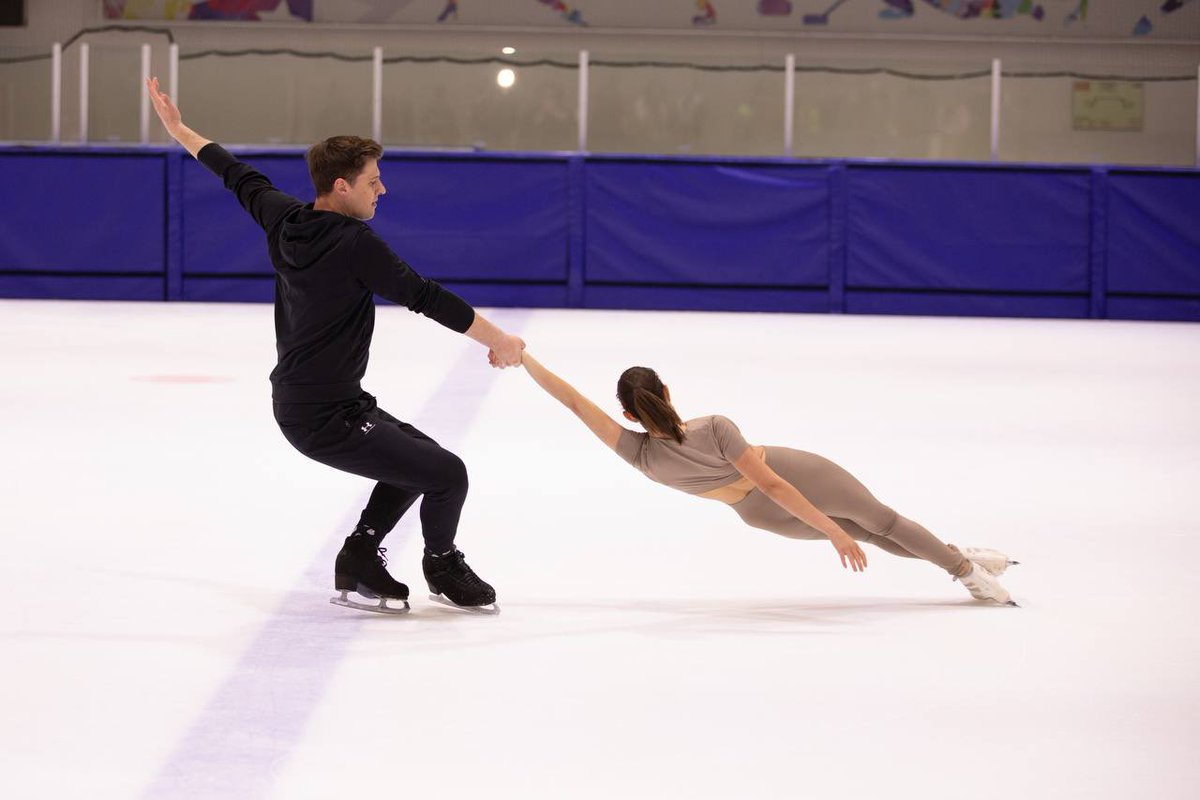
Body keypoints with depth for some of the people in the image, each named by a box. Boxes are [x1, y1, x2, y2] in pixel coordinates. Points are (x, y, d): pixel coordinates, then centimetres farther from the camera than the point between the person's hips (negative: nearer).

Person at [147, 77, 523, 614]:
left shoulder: (285, 219, 2)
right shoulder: (353, 243, -22)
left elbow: (241, 177, 18)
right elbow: (426, 297, -20)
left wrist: (178, 130, 34)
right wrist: (500, 342, -11)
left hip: (298, 403, 10)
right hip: (326, 421, -10)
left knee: (418, 454, 22)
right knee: (447, 474, -6)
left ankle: (359, 558, 22)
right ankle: (443, 568, 19)